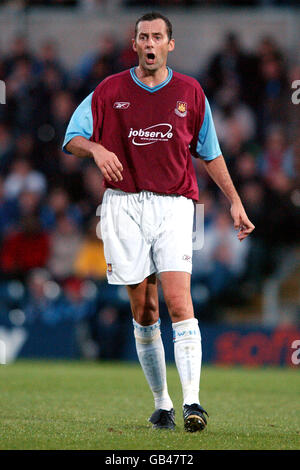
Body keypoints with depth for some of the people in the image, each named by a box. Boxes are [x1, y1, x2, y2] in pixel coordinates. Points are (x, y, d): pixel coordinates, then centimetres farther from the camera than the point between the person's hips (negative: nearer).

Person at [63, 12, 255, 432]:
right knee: (143, 310, 1)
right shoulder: (110, 91, 5)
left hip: (174, 204, -1)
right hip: (125, 205, 1)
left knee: (178, 301, -16)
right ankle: (161, 402, 11)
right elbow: (73, 137, 6)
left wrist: (235, 201, 14)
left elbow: (210, 152, 17)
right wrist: (96, 149, -16)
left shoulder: (190, 92, 8)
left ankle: (192, 402, -22)